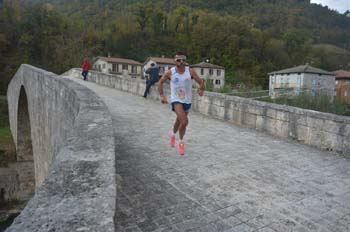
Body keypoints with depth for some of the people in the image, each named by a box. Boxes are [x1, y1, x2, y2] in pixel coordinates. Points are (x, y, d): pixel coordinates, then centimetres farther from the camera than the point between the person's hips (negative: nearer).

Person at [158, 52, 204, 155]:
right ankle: (181, 142, 3)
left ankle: (173, 134, 52)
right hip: (176, 100, -3)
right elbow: (160, 82, 3)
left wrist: (200, 89, -31)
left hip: (187, 100, 3)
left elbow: (201, 82, -9)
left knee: (179, 121, 20)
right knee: (184, 122, -21)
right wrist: (161, 95, -9)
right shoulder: (170, 72, -11)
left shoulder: (190, 71, -10)